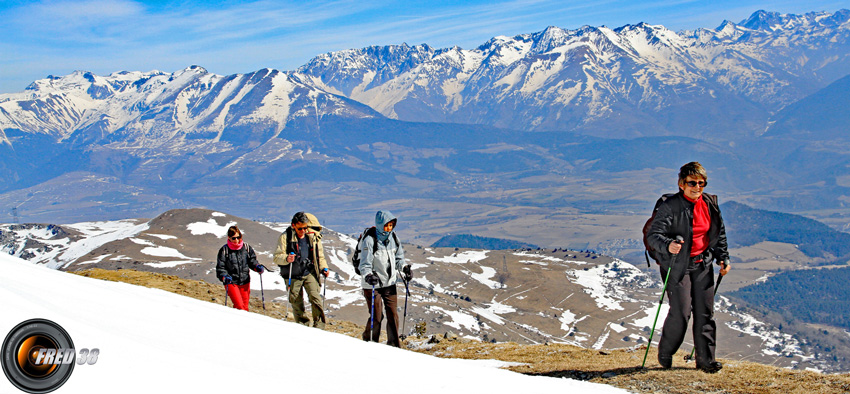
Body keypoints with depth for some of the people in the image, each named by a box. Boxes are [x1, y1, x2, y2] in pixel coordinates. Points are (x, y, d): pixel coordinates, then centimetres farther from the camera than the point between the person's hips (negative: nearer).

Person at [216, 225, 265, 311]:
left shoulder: (246, 248, 3)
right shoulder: (224, 250, -5)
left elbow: (252, 261, 12)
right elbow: (220, 268, -4)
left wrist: (257, 267, -9)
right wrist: (224, 277, -22)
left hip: (245, 282, 4)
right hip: (231, 282, -3)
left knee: (245, 307, 8)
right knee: (239, 306, -16)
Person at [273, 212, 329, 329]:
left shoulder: (313, 236, 4)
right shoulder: (285, 237, -3)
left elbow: (320, 256, 16)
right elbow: (277, 257, -7)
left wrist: (323, 268, 1)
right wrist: (286, 259, -27)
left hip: (309, 273, 0)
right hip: (293, 276, 0)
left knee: (315, 297, -17)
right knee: (296, 303, 5)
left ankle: (319, 325, -7)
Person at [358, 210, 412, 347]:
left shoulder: (393, 238, 3)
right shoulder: (370, 240, -15)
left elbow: (399, 258, 16)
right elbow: (365, 264, -15)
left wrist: (405, 269, -2)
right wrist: (368, 276, -33)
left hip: (390, 283, 5)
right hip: (372, 284, -5)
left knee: (393, 314, 3)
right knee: (376, 316, -2)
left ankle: (394, 345, 13)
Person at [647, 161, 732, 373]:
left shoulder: (711, 204, 6)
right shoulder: (670, 207, -14)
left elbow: (719, 233, 20)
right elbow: (653, 234, -19)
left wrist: (723, 258, 14)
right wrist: (667, 246, -39)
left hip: (702, 265, 6)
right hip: (677, 266, -5)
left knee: (705, 312, 4)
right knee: (681, 312, -9)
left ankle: (705, 359, 12)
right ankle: (665, 353, 13)